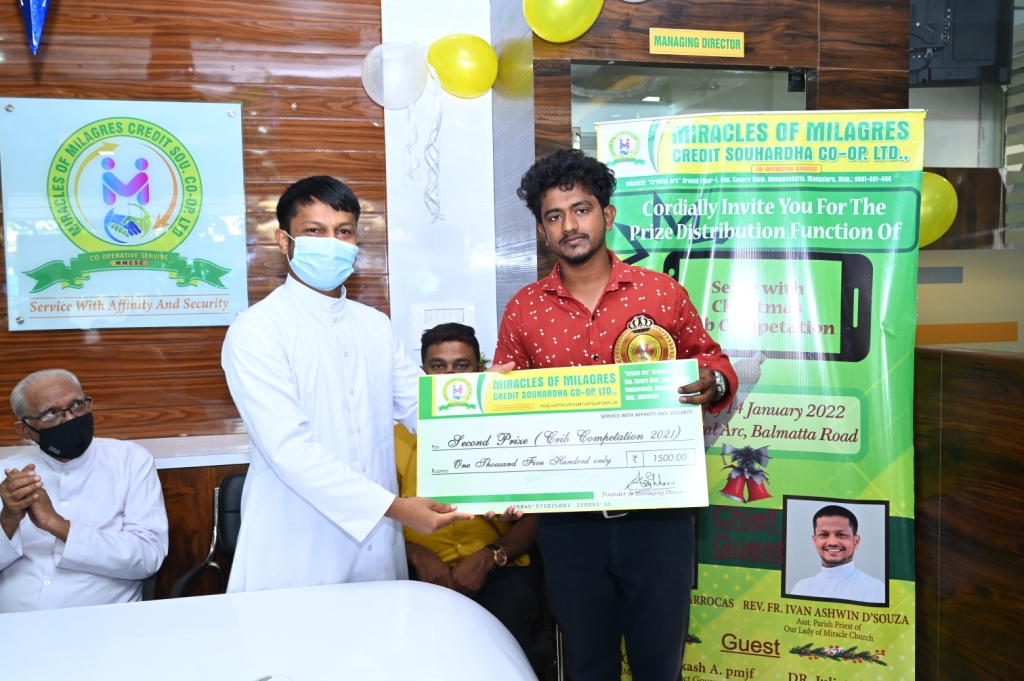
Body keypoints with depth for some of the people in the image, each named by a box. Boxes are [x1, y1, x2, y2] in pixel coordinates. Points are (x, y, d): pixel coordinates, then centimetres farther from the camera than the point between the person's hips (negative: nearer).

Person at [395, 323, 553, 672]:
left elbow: (532, 517, 5)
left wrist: (489, 557, -13)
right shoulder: (398, 434, 8)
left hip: (498, 570, 1)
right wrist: (417, 555, -13)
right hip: (422, 571, 0)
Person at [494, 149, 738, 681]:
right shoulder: (523, 311, 2)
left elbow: (710, 359, 9)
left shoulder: (663, 293, -1)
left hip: (656, 512, -1)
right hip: (568, 517, 1)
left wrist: (713, 382, -13)